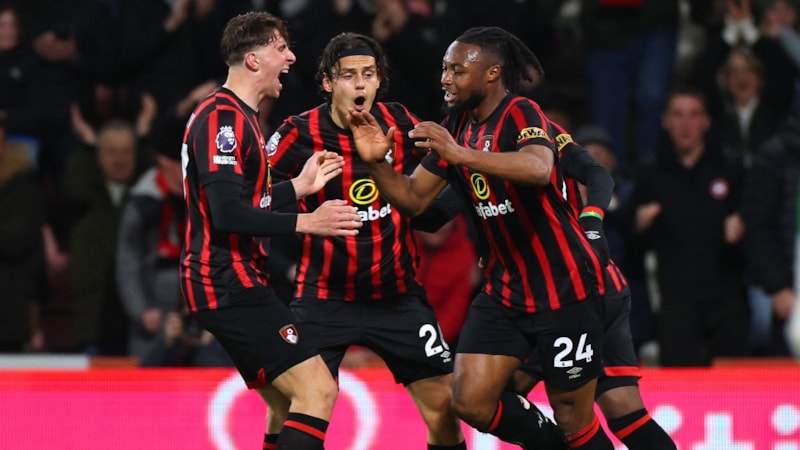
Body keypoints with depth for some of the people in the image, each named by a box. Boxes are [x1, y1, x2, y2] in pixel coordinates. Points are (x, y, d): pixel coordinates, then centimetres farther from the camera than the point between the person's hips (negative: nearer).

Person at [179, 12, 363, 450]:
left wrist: (300, 185, 20)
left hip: (234, 281, 11)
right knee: (317, 391, -17)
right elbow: (228, 215, -23)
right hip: (229, 284, -11)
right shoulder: (223, 118, -15)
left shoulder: (238, 117, 17)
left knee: (290, 407, 12)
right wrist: (306, 222, -19)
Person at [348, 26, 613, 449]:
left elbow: (538, 169, -38)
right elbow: (413, 198, 10)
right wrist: (377, 163, -8)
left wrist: (461, 155, -47)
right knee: (471, 402, -3)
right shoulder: (457, 127, 6)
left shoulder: (521, 114, -16)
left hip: (563, 288, -7)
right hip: (504, 287, 7)